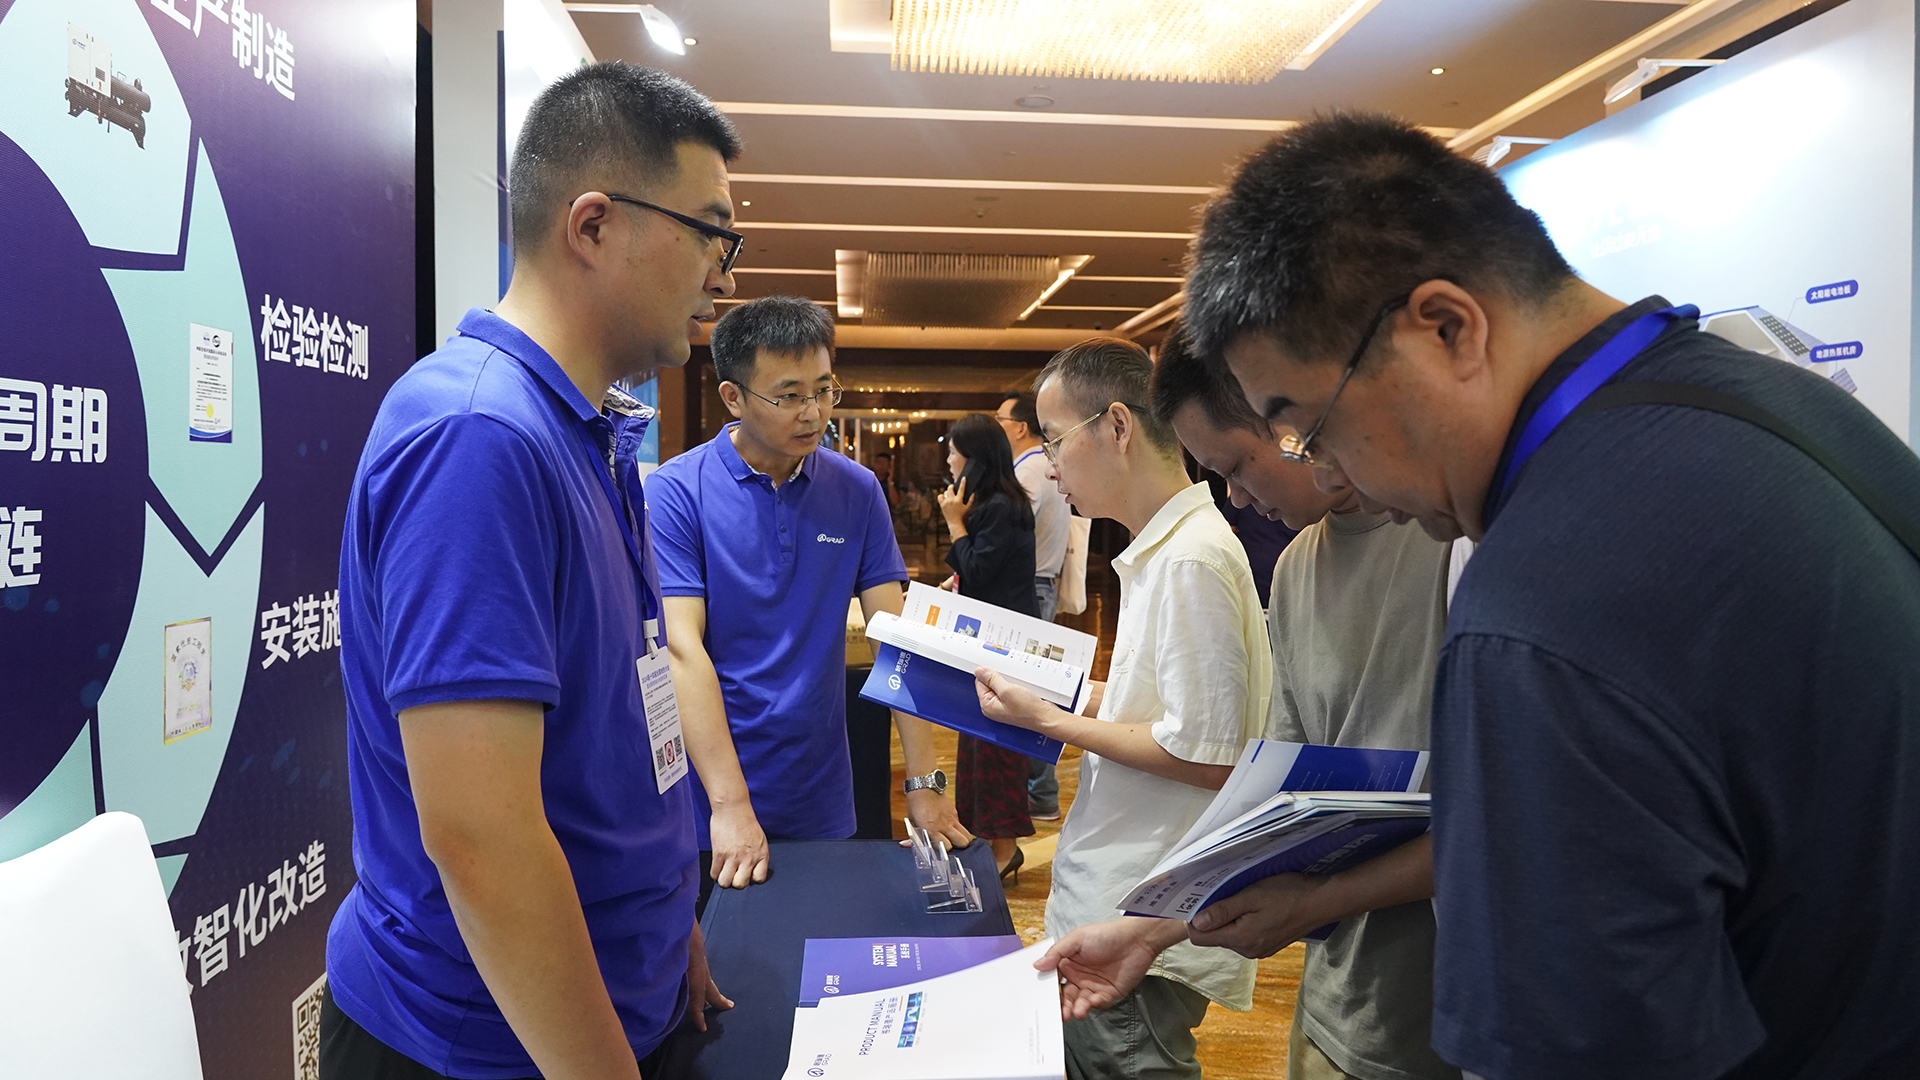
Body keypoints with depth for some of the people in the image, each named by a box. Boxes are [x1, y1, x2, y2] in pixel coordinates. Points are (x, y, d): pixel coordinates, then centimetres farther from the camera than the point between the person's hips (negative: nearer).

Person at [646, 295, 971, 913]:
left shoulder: (857, 491, 0)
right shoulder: (677, 491, -11)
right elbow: (682, 647, -17)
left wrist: (924, 782, -9)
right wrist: (730, 805, -23)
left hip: (822, 802, 4)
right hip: (709, 799, -3)